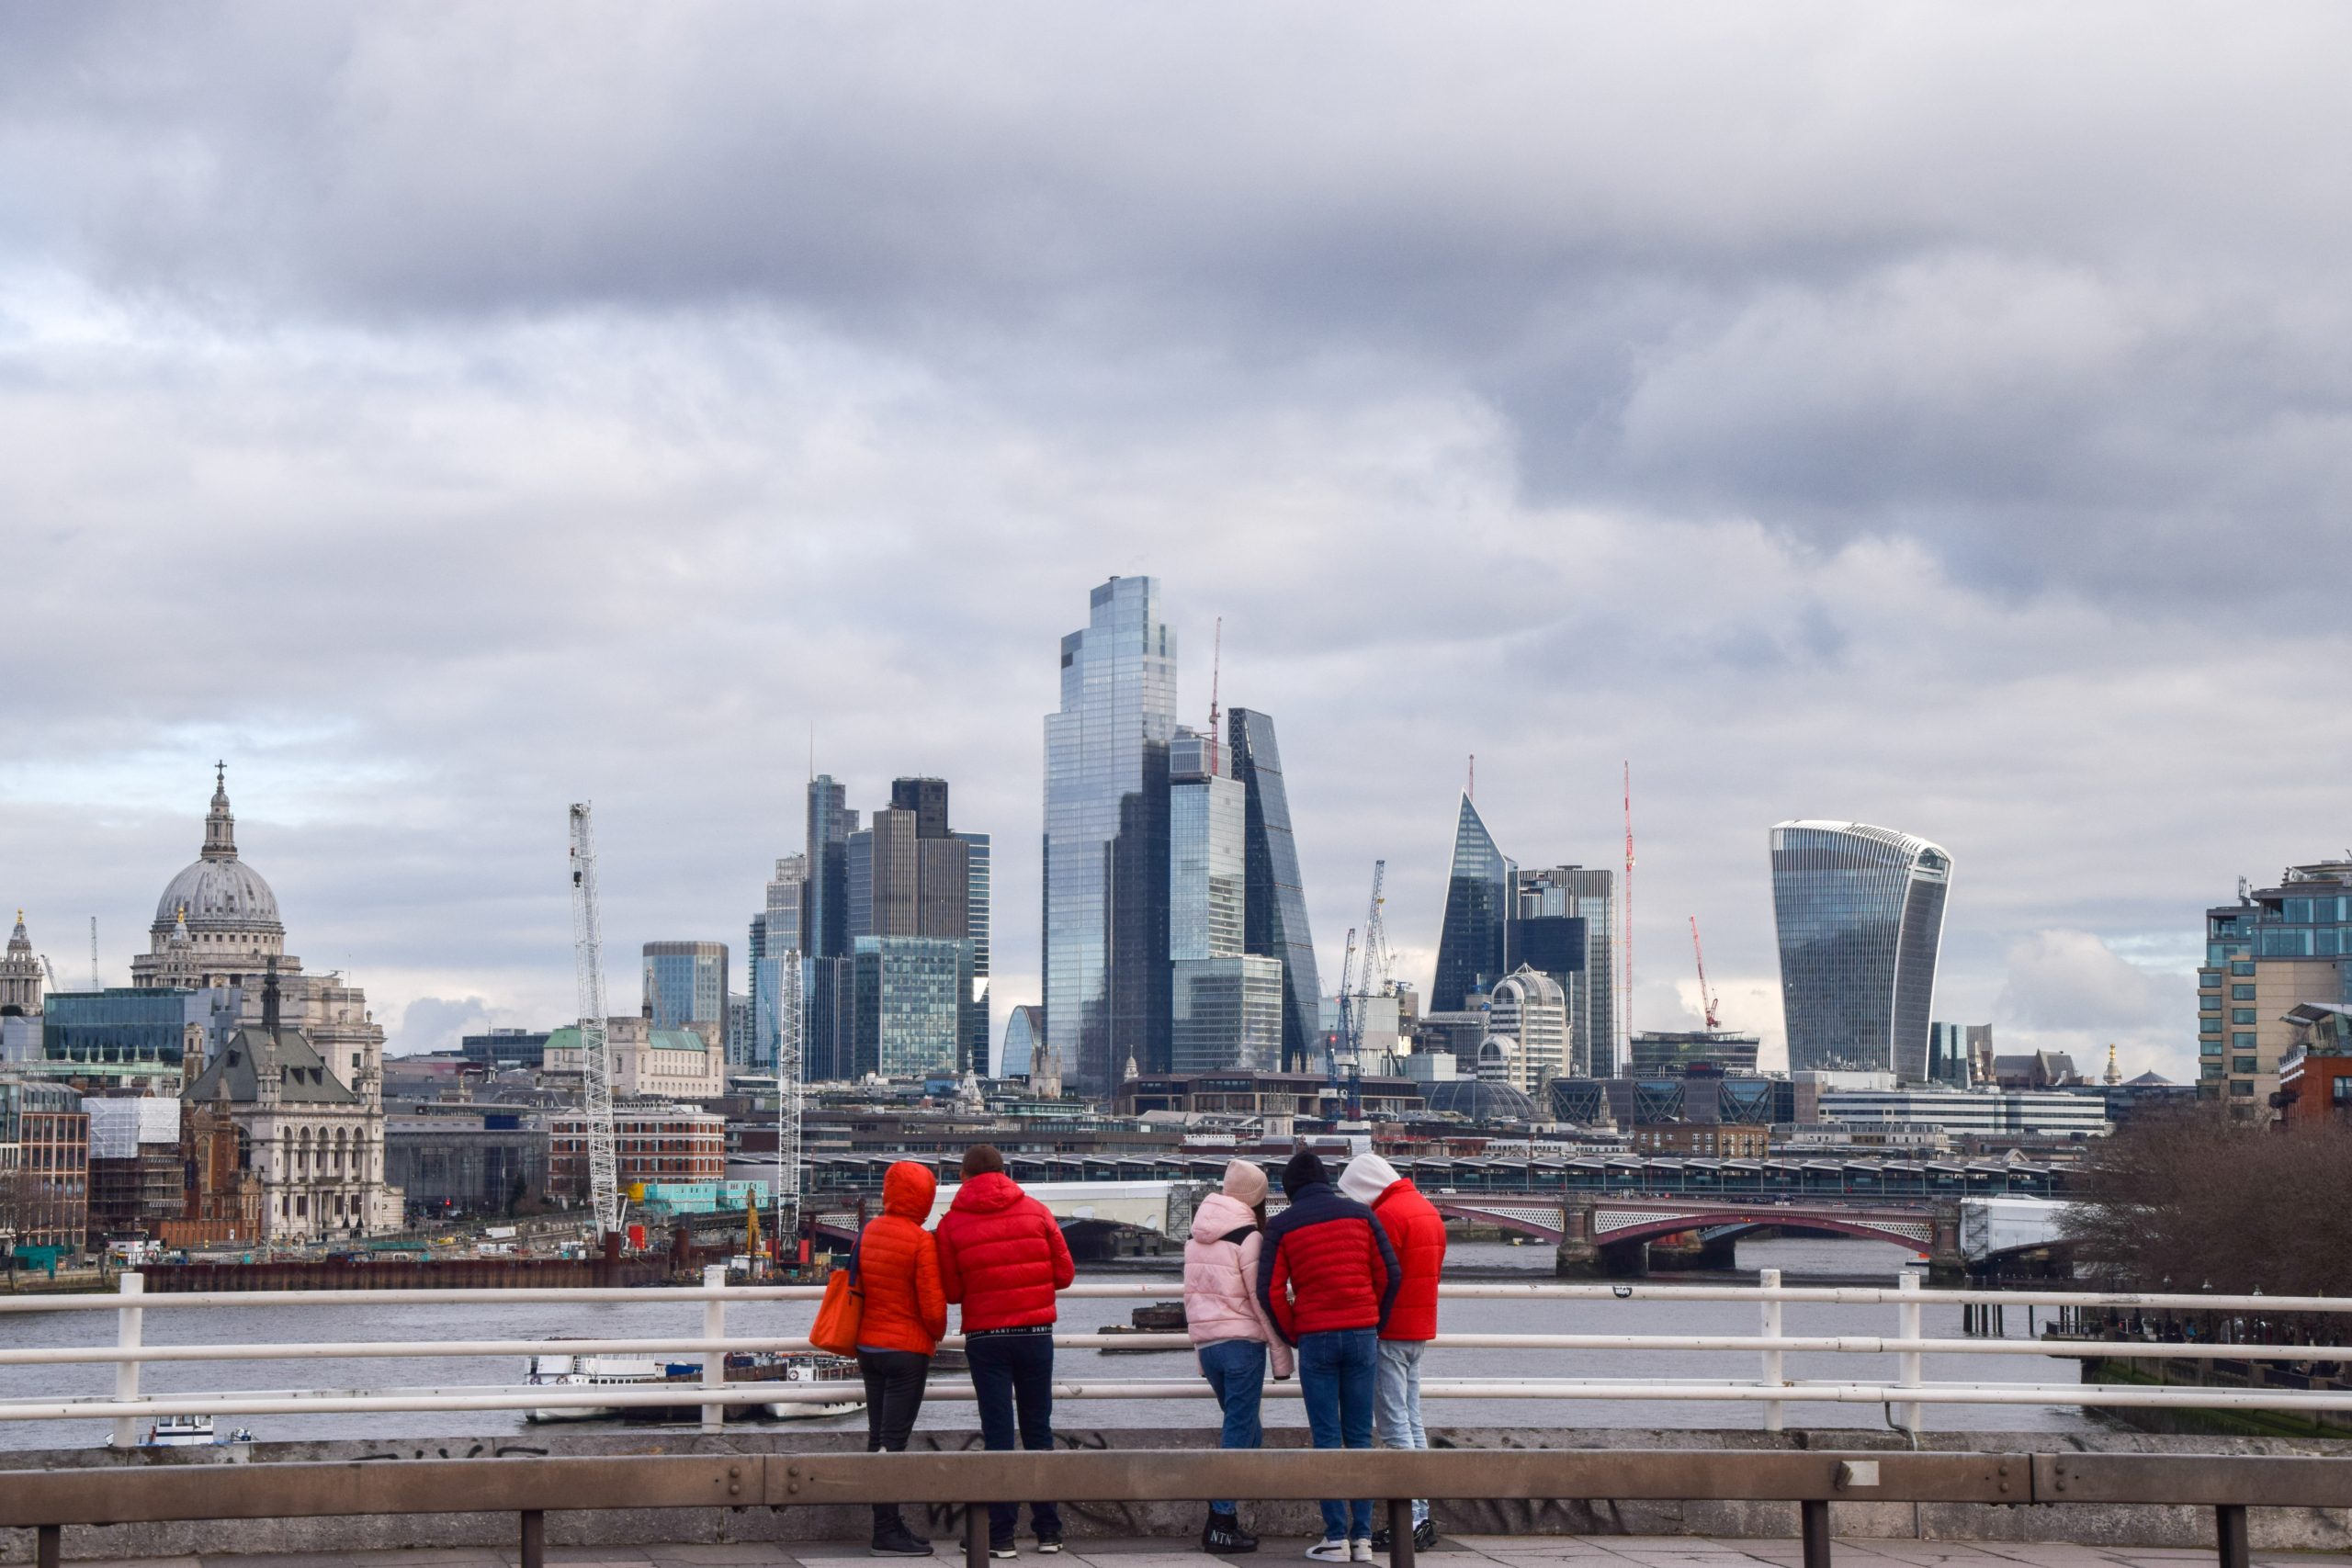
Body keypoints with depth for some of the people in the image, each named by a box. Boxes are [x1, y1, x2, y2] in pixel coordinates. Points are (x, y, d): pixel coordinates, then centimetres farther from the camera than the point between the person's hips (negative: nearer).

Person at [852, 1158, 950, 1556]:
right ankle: (888, 1534, -4)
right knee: (894, 1441, -5)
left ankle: (887, 1523, 17)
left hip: (868, 1345, 7)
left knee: (878, 1436, 12)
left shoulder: (868, 1232, 4)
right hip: (907, 1349, -7)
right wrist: (937, 1334, 4)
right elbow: (933, 1305, -16)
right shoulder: (921, 1241, -16)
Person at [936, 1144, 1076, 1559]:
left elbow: (951, 1291, -2)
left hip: (985, 1337, -1)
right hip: (1036, 1334, 1)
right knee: (1038, 1431, 10)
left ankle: (1002, 1535, -1)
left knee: (998, 1434, 2)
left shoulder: (952, 1223, -3)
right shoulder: (1035, 1211, 1)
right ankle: (1048, 1530, 12)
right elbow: (1064, 1273, 2)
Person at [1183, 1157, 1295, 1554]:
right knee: (1239, 1435, -2)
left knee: (1244, 1432, 16)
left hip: (1206, 1341, 7)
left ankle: (1222, 1519, 10)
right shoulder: (1248, 1238, -11)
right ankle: (1222, 1523, -3)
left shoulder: (1196, 1238, 12)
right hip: (1242, 1343, -7)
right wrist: (1282, 1356, -7)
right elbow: (1264, 1299, -12)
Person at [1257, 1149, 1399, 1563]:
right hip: (1362, 1335, 2)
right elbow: (1390, 1275, 3)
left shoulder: (1281, 1225, 2)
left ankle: (1336, 1537, -3)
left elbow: (1270, 1291, -4)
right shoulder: (1360, 1214, 7)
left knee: (1326, 1439, 1)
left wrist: (1293, 1336, 9)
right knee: (1360, 1437, 6)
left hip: (1315, 1339, -2)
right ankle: (1362, 1536, 3)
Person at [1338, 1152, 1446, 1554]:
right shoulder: (1428, 1210, 15)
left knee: (1394, 1427, -7)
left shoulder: (1388, 1214, -15)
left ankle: (1407, 1523, -9)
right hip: (1421, 1329, 10)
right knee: (1412, 1422, 12)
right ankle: (1421, 1518, 13)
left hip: (1390, 1333, -10)